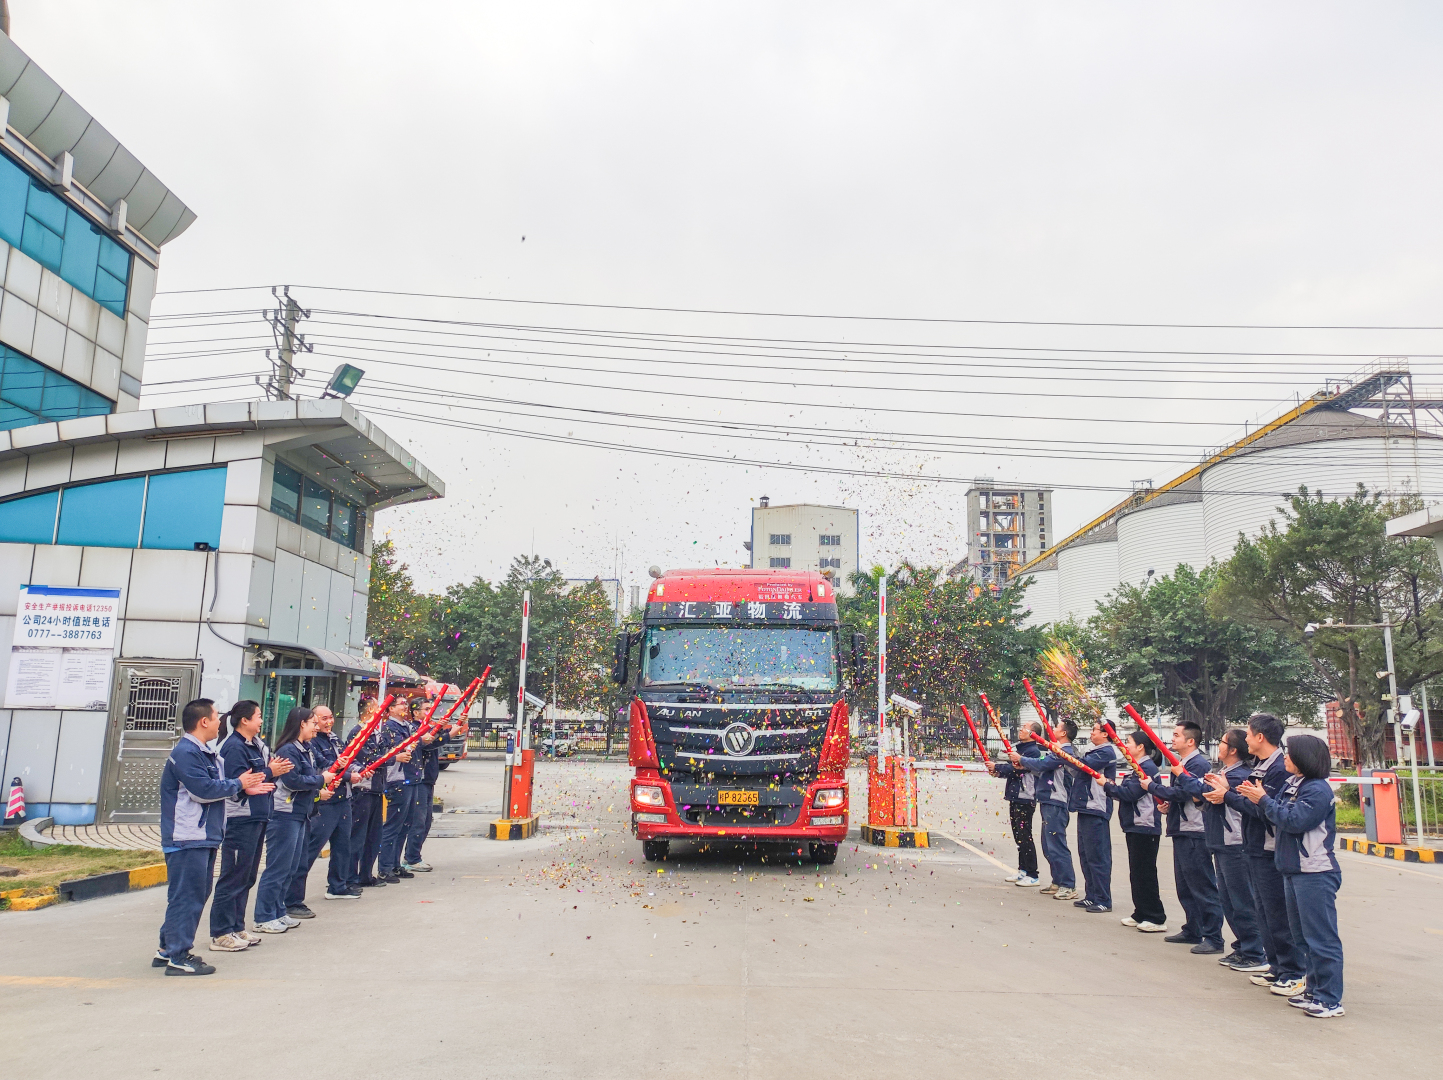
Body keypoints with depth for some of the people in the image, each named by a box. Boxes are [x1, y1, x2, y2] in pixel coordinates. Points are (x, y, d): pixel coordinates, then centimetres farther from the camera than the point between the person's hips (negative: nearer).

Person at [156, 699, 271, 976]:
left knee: (197, 893, 17)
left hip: (204, 837, 11)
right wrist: (238, 784, -12)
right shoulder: (185, 753, -18)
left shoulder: (206, 754, 16)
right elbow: (204, 790, -24)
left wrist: (245, 788, 4)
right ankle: (178, 958, 3)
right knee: (187, 896, -5)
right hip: (187, 838, -11)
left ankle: (168, 949, 27)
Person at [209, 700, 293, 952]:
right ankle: (221, 934, 4)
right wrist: (270, 773, -18)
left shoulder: (255, 745, 14)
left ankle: (237, 927, 24)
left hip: (256, 818, 10)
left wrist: (274, 770, -2)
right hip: (240, 820, -10)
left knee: (247, 877, 15)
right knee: (234, 877, -3)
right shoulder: (234, 747, -14)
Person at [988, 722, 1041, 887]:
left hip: (1025, 799, -10)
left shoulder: (1033, 751, -14)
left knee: (1025, 836, -8)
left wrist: (997, 767, -11)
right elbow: (1013, 770, 20)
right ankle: (1023, 870, 23)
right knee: (1018, 836, 15)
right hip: (1015, 798, 10)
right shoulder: (1021, 749, 18)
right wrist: (998, 771, 2)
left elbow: (1017, 768, -22)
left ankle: (1032, 875, -4)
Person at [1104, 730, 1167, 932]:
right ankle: (1141, 914, 21)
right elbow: (1127, 793, 16)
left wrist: (1108, 786, -9)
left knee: (1145, 874, -6)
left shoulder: (1147, 767, -15)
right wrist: (1113, 787, 0)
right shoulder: (1137, 767, 16)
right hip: (1134, 827, 10)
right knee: (1136, 873, 14)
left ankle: (1157, 919, -1)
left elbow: (1131, 793, -20)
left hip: (1145, 827, -10)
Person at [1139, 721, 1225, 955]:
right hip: (1182, 831, 10)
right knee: (1185, 886, 16)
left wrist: (1151, 786, -10)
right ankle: (1192, 931, 25)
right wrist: (1166, 801, 0)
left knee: (1203, 887, -5)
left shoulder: (1199, 764, -14)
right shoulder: (1182, 763, 16)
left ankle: (1213, 938, -1)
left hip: (1195, 832, -10)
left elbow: (1180, 793, -21)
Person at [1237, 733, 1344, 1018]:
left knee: (1320, 936, -5)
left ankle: (1331, 999, 2)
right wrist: (1257, 798, -2)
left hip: (1315, 874, -10)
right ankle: (1315, 989, 26)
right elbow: (1278, 815, 11)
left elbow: (1295, 820, -23)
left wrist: (1264, 800, -16)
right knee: (1303, 935, 17)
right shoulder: (1292, 784, 11)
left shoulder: (1318, 789, -15)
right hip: (1293, 870, 10)